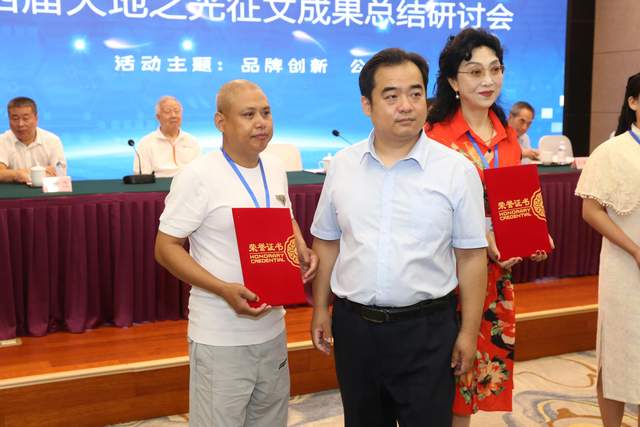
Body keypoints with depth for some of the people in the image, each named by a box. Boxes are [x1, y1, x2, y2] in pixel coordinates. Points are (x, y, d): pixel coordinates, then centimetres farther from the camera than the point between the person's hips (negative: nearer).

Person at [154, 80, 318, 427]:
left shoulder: (276, 169, 4)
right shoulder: (198, 176, -16)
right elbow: (166, 248, -13)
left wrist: (301, 250, -1)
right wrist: (224, 290, -25)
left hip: (273, 328, 6)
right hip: (221, 338, -6)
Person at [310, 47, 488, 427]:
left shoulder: (457, 170, -8)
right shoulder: (342, 165, 1)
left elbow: (471, 255, -5)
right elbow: (327, 242, 9)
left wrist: (469, 331, -5)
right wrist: (320, 309, 8)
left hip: (427, 328, -3)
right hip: (353, 325, 3)